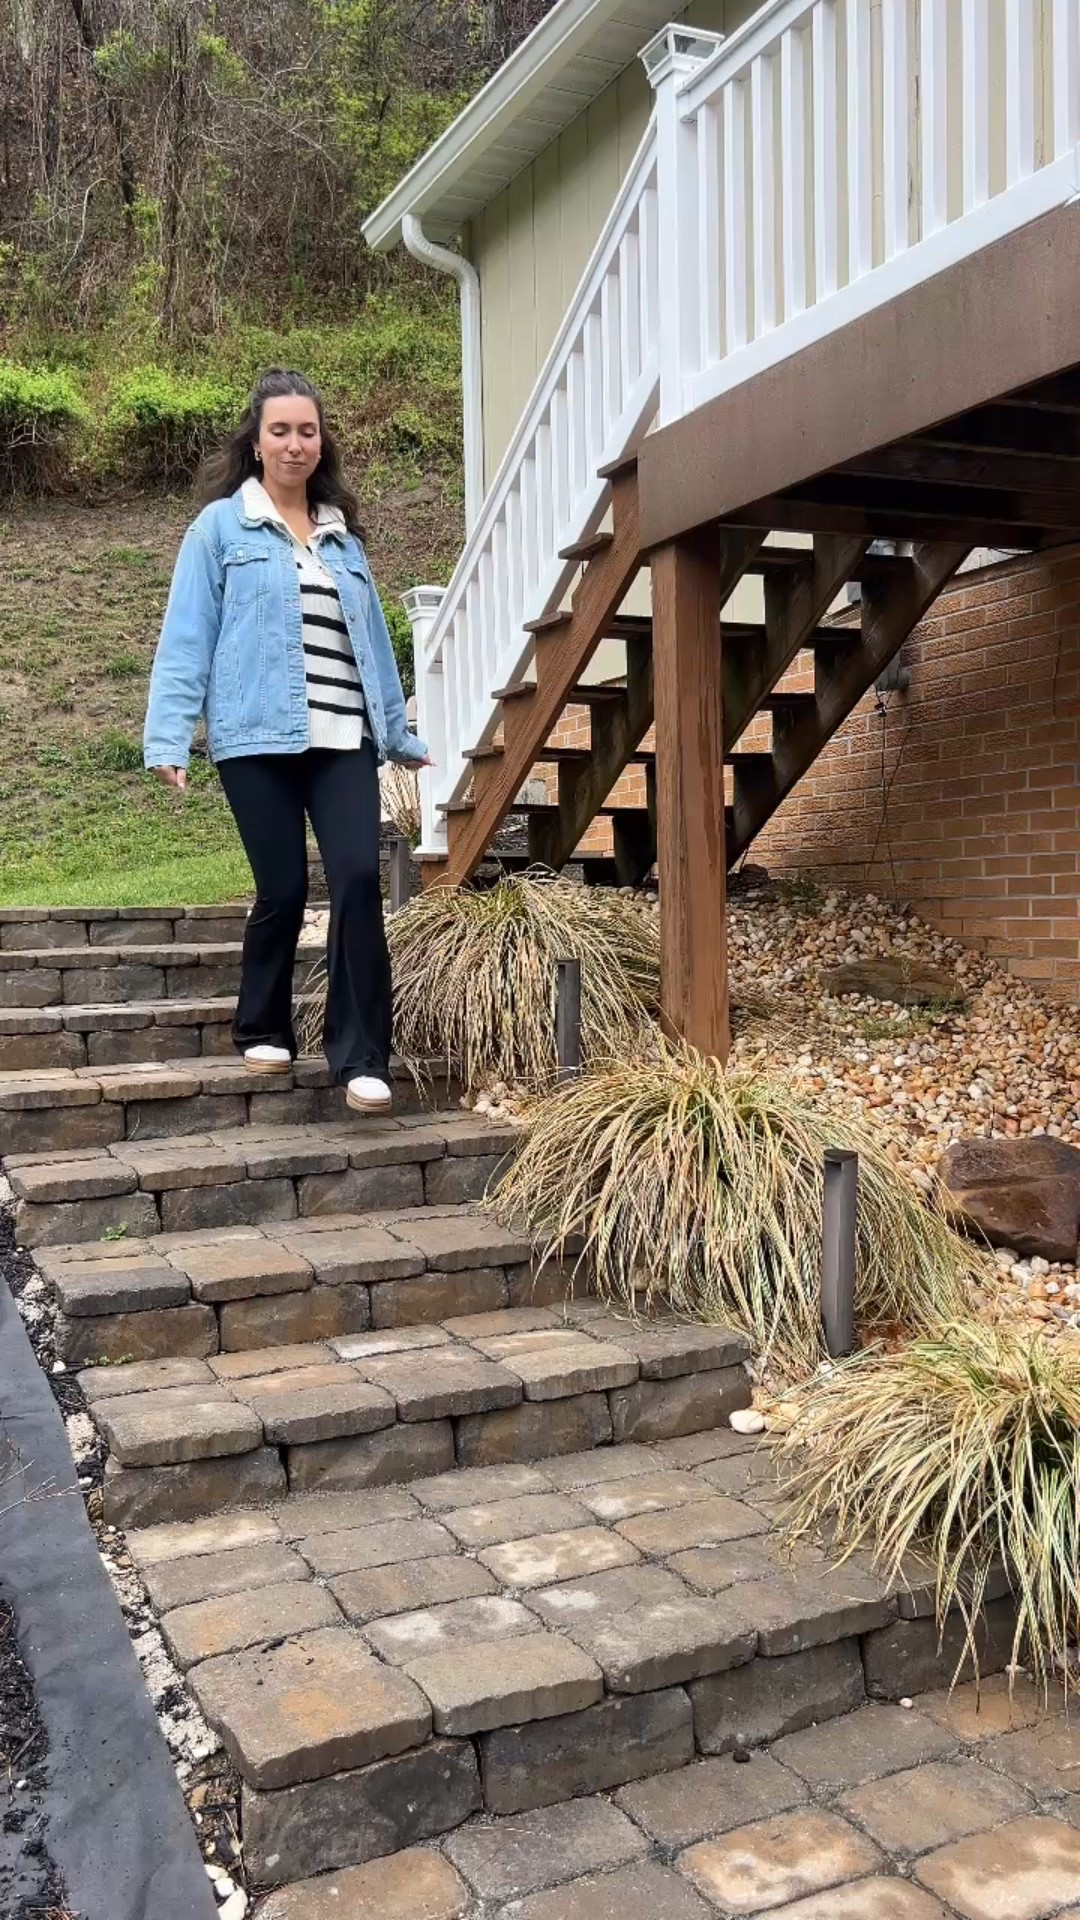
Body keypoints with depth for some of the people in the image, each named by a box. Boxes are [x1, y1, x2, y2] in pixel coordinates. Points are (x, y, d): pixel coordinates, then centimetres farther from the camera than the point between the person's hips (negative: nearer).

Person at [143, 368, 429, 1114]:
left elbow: (373, 640, 22)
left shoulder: (345, 536, 18)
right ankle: (264, 1031, 22)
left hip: (344, 740, 3)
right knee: (284, 889, -1)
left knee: (359, 880, -11)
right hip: (258, 739, -3)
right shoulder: (221, 526, 6)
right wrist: (168, 738, -8)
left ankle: (361, 1056, -6)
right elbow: (187, 636, 0)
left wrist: (399, 732, 25)